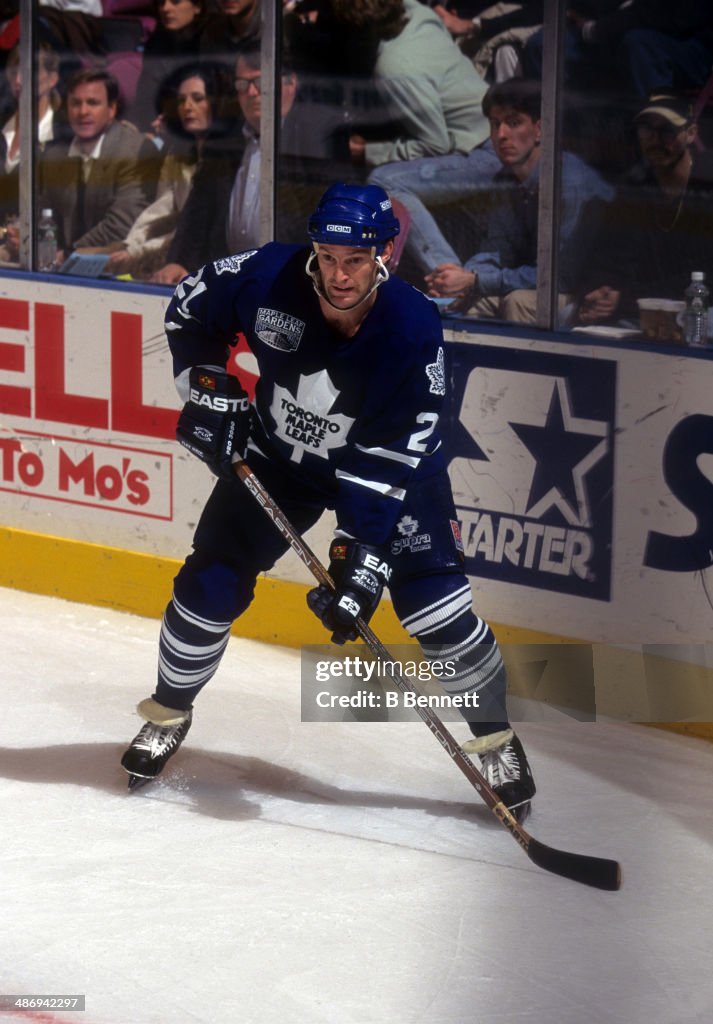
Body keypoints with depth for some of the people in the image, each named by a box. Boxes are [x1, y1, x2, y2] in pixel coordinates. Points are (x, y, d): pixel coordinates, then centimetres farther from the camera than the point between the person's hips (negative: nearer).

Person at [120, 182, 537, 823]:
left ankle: (496, 740, 3)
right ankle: (169, 713, 24)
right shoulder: (270, 278, -27)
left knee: (433, 599, -16)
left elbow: (389, 462, -31)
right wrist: (209, 391, -14)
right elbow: (190, 307, -4)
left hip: (391, 463, -2)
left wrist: (362, 557, -36)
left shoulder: (414, 330, -32)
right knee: (210, 583, -2)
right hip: (276, 454, 3)